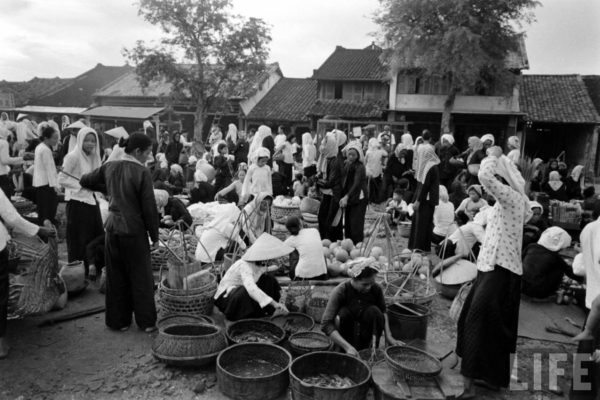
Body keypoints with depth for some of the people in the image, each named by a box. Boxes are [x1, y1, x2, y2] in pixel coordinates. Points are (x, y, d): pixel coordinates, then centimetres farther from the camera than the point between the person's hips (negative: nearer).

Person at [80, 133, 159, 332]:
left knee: (116, 276, 14)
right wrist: (154, 236, -4)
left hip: (113, 227, 5)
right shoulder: (142, 173, -14)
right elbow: (149, 207, -13)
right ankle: (146, 322, 16)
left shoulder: (109, 167, 3)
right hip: (134, 230, -5)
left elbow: (85, 181, 17)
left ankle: (118, 320, 24)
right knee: (141, 277, 7)